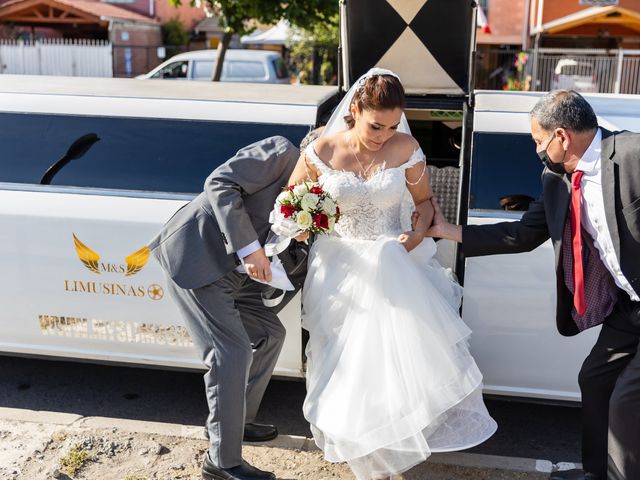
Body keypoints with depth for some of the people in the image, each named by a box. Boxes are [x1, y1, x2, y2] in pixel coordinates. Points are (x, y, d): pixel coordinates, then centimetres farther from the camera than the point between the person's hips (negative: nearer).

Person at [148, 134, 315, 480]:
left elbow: (288, 264, 12)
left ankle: (237, 421, 32)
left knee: (269, 334, 14)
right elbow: (219, 183, -19)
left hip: (230, 268, 9)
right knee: (231, 351, -11)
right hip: (196, 253, -9)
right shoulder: (282, 152, -8)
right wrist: (248, 247, -25)